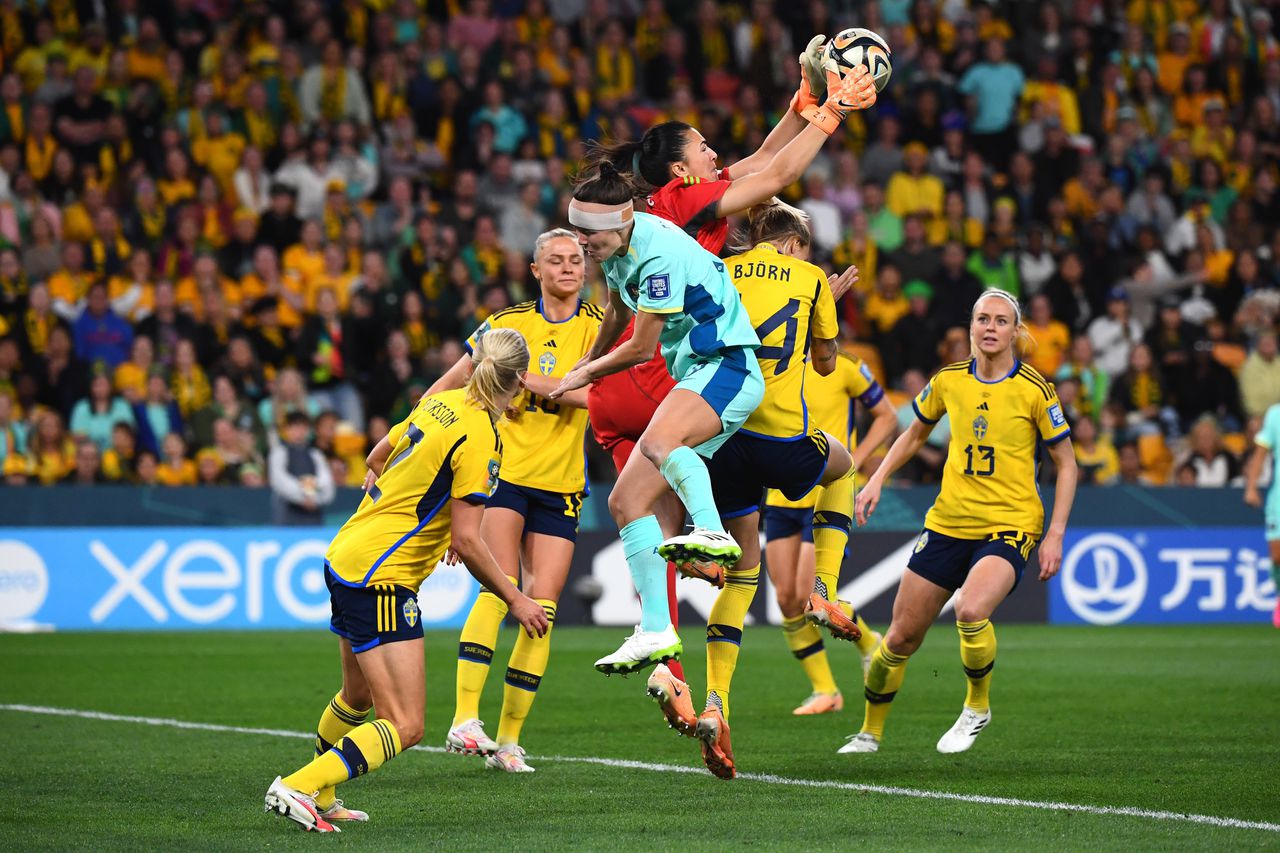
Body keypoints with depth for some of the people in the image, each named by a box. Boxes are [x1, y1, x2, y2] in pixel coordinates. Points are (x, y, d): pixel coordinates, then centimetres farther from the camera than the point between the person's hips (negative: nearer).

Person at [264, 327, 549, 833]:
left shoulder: (439, 404, 7)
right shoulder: (479, 437, -17)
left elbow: (377, 459, 24)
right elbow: (468, 543, -18)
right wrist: (514, 600, -6)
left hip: (344, 558, 9)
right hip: (381, 579, -9)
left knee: (358, 697, 28)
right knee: (404, 727, -9)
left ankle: (320, 799, 42)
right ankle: (298, 788, -17)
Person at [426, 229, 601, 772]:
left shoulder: (598, 325, 3)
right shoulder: (509, 323, 2)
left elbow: (589, 392, -14)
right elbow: (449, 385, 7)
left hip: (561, 485, 2)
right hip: (502, 471, -2)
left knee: (541, 610, -2)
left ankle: (508, 737, 6)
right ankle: (465, 720, -27)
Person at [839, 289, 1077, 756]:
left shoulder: (1034, 390, -7)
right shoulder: (948, 380, 3)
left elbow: (1066, 463, 0)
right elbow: (915, 433, 21)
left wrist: (1055, 536, -7)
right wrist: (876, 481, 10)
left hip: (1009, 526, -4)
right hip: (948, 522, 4)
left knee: (971, 611, -32)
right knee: (900, 638, 5)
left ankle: (977, 707, -6)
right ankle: (870, 731, 27)